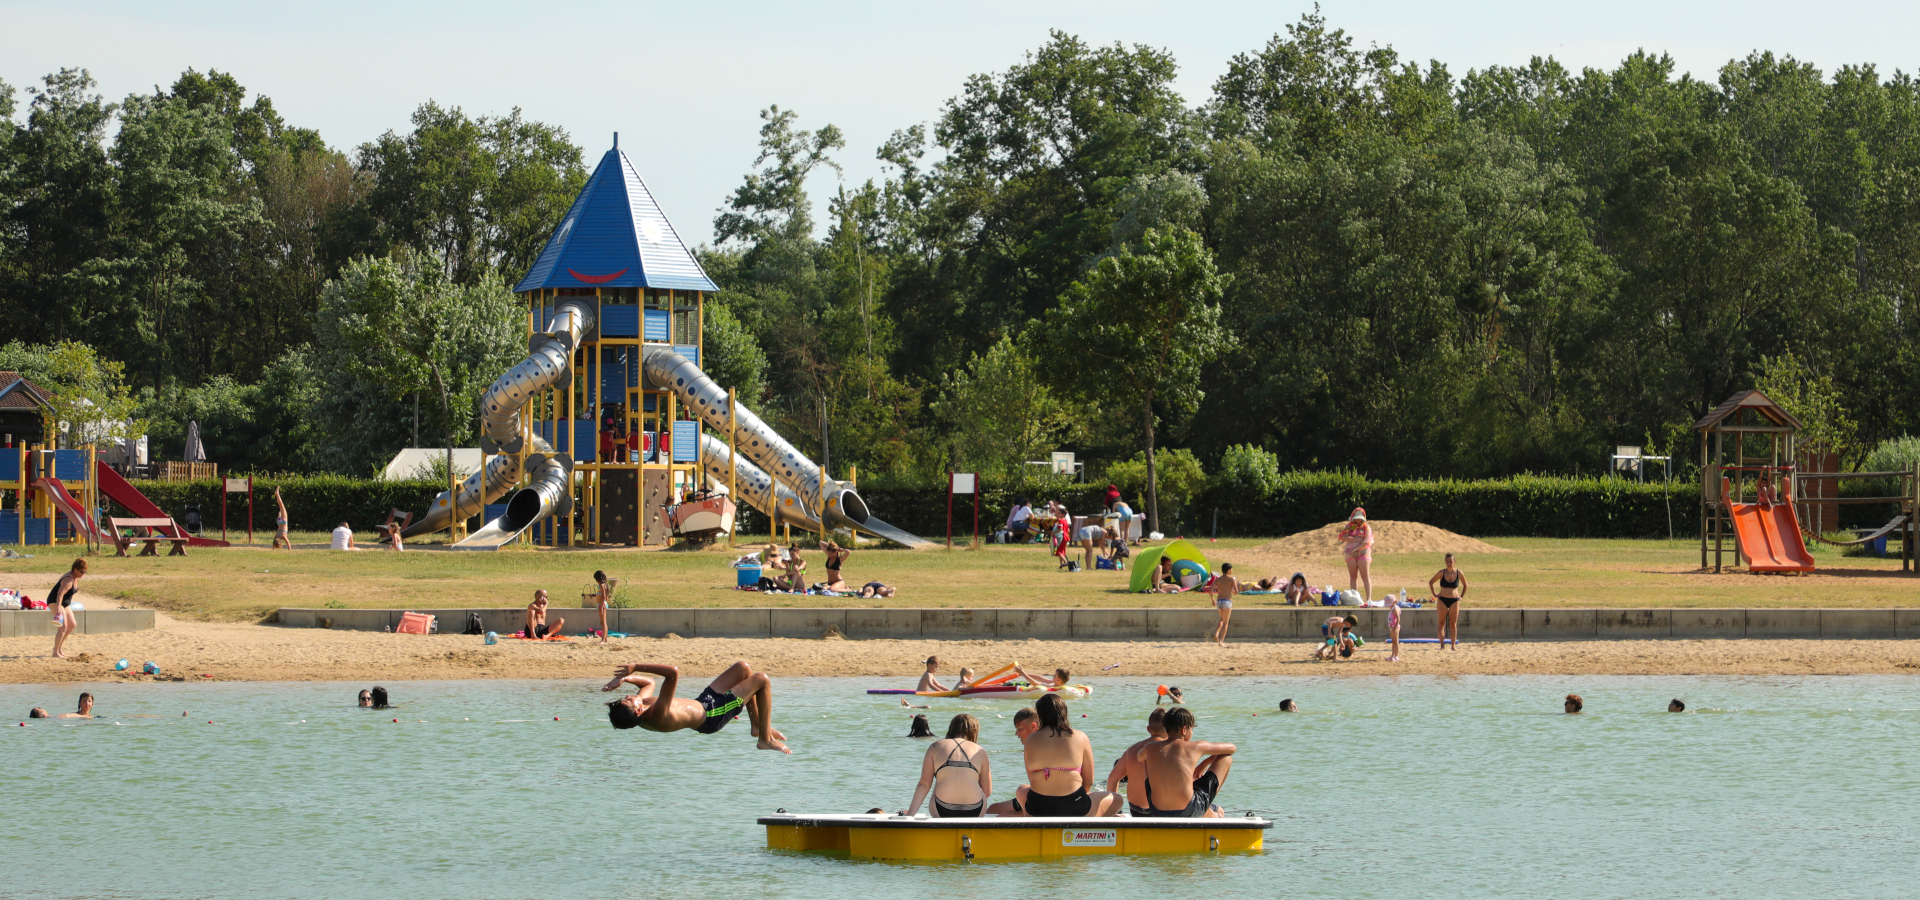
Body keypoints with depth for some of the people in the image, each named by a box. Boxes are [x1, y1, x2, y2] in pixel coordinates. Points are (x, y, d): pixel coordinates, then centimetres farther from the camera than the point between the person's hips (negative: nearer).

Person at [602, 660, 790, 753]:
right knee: (762, 679, -3)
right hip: (710, 717, -9)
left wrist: (625, 677, -15)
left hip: (701, 702, 9)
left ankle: (757, 725, 28)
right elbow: (673, 672, -48)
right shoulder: (658, 715, -40)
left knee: (743, 668, 17)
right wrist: (635, 667, -44)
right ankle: (766, 739, 10)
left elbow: (648, 682, 3)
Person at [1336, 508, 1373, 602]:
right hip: (1351, 555, 3)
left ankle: (1369, 597, -15)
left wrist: (1355, 549, -16)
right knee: (1353, 576, 4)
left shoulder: (1366, 527, 5)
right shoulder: (1349, 527, 13)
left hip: (1363, 553, -3)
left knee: (1365, 576, -9)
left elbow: (1367, 541, -7)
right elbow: (1344, 538, -3)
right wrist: (1358, 539, -10)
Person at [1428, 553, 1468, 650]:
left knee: (1453, 624, 2)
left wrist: (1462, 596, 9)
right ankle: (1442, 644, 2)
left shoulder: (1459, 573, 0)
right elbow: (1430, 582, 10)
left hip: (1454, 600, 0)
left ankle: (1453, 645, 7)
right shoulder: (1441, 573, -2)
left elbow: (1465, 585, 16)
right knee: (1442, 623, -1)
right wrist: (1434, 594, 4)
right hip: (1443, 600, 0)